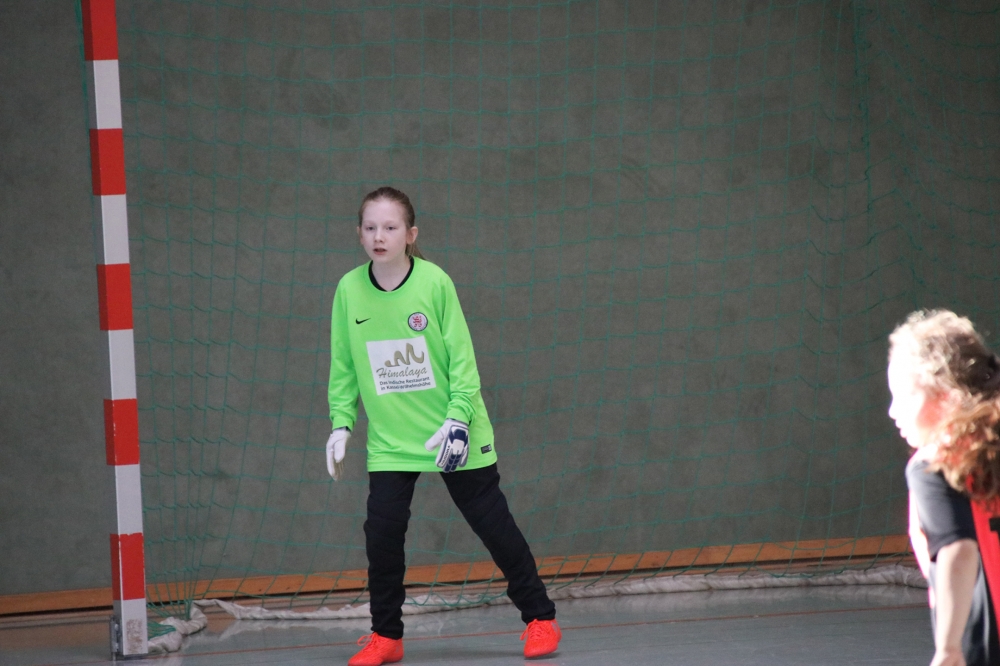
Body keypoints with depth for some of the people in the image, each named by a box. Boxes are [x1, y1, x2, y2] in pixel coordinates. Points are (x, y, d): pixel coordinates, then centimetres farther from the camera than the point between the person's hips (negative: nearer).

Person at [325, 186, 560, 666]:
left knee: (494, 525, 3)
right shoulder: (350, 290, -4)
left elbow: (462, 357, -10)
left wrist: (458, 419, -16)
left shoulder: (434, 282, -13)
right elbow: (343, 366, 6)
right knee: (382, 532, -6)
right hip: (389, 441, 2)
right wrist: (341, 424, 0)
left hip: (452, 435, -2)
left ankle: (539, 617, 15)